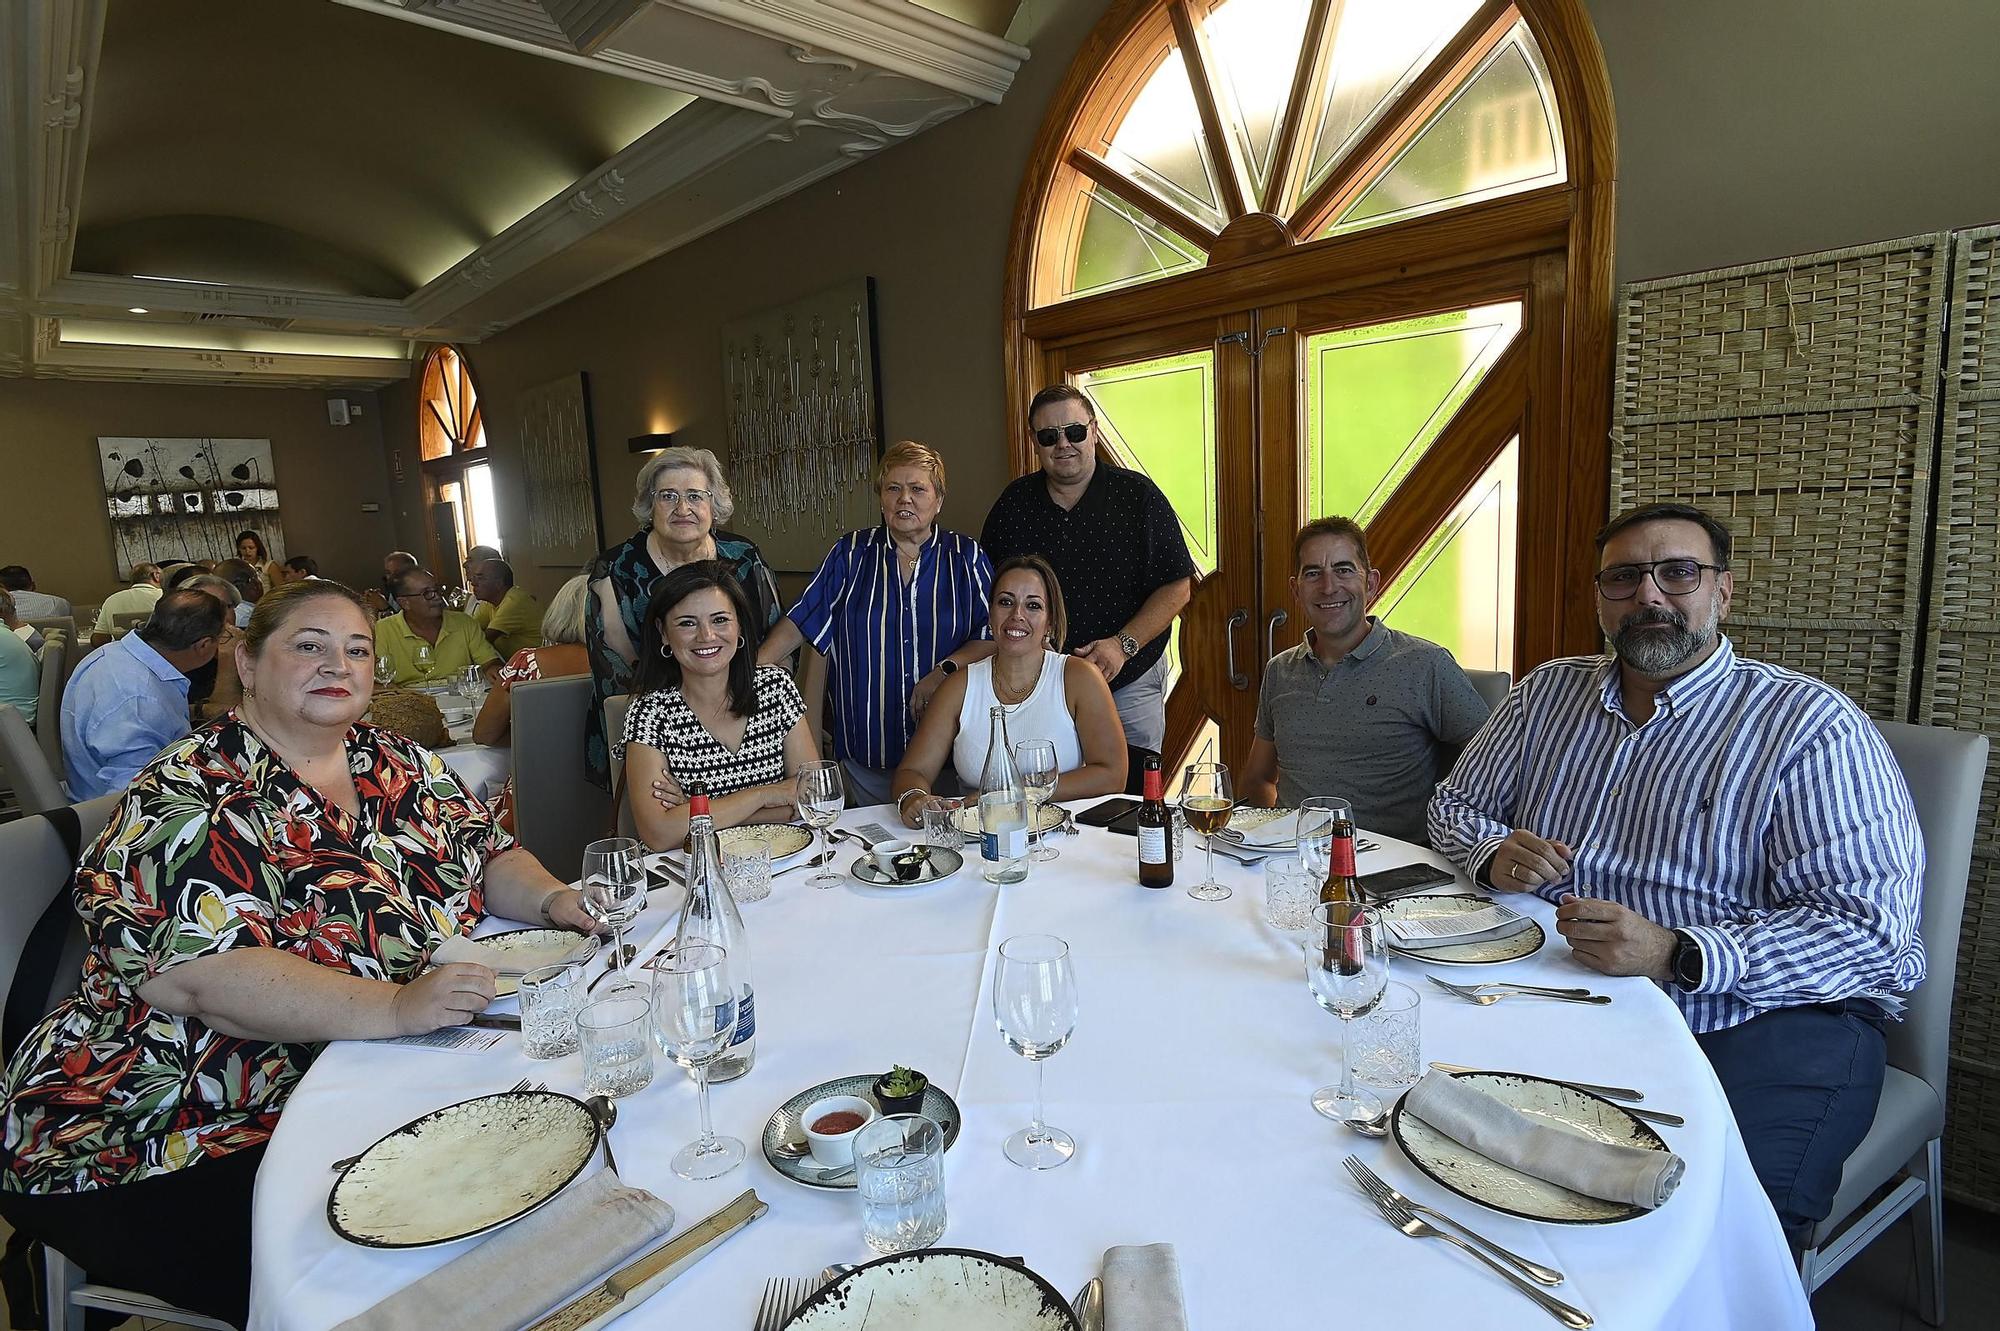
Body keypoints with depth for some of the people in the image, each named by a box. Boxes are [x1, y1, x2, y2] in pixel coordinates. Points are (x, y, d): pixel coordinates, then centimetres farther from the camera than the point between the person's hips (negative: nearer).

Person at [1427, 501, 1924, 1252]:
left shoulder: (1812, 726, -5)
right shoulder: (1547, 693, 10)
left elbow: (1869, 928, -12)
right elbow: (1454, 806, 18)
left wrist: (1676, 953, -26)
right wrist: (1494, 855, -6)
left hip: (1761, 1020, -3)